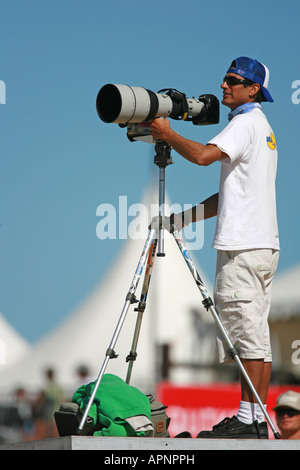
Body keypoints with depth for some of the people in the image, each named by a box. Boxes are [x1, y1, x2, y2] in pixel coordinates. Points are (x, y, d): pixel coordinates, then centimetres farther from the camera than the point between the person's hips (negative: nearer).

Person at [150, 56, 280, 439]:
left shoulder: (246, 122, -6)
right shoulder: (263, 127, 24)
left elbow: (203, 155, -23)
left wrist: (167, 134, -8)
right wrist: (186, 217, 19)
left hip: (244, 246, -10)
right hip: (262, 244, 10)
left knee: (245, 332, -10)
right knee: (256, 334, 7)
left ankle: (248, 418, -11)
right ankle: (257, 419, 8)